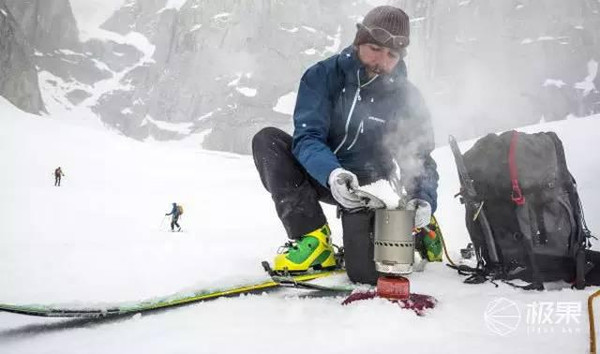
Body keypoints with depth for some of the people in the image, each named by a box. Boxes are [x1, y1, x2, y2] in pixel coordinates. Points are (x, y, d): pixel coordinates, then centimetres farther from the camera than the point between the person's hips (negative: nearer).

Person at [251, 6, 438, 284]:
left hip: (367, 184, -1)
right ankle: (313, 236, -20)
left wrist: (424, 199, -29)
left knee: (366, 273, -19)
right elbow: (307, 137, -22)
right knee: (267, 140, -24)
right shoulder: (323, 75, -13)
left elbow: (420, 159, -7)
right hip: (319, 173, 2)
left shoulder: (406, 98, -10)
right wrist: (331, 172, -44)